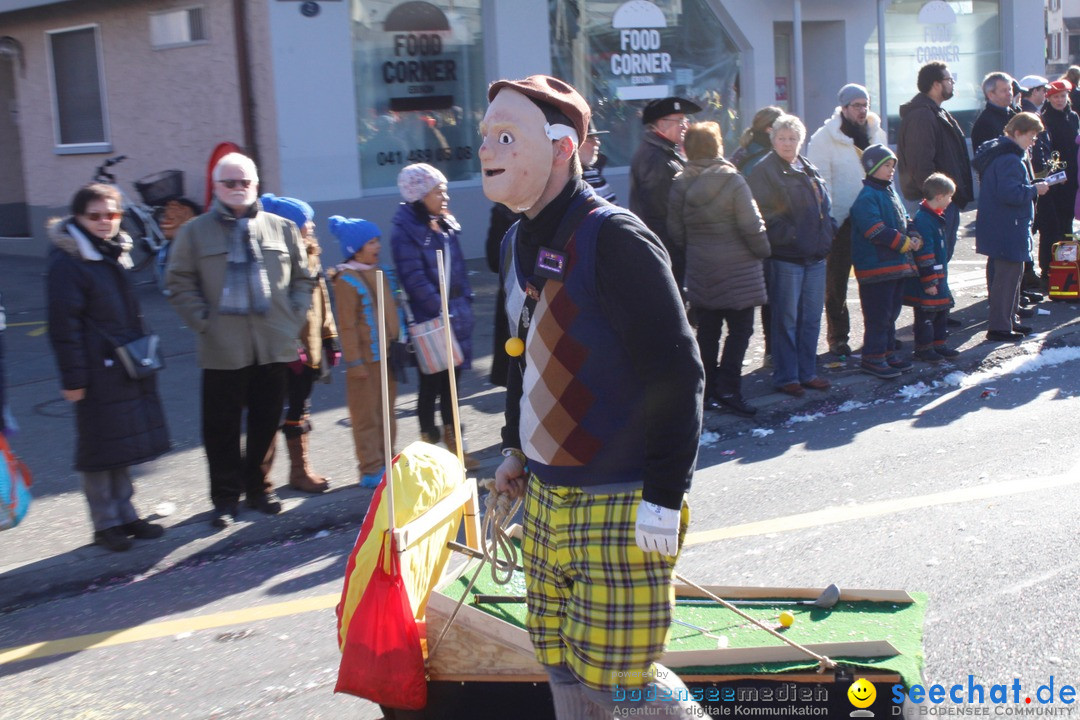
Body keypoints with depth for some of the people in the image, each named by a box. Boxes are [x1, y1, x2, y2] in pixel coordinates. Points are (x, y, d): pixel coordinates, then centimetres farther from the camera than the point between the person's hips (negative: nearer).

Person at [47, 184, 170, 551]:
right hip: (98, 372, -8)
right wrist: (72, 377, -18)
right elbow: (64, 325, -17)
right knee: (101, 447, 2)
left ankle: (124, 514, 26)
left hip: (128, 368, 8)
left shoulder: (117, 253, 12)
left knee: (123, 444, 15)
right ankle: (105, 523, 14)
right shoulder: (68, 262, -14)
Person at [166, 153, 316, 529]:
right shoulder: (195, 232, 3)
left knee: (266, 422, 10)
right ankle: (225, 497, 16)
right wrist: (203, 322, -7)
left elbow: (303, 278, 14)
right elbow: (179, 283, 2)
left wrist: (294, 318, 3)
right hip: (223, 350, -2)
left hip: (274, 346, 2)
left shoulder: (282, 228, 9)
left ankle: (258, 487, 27)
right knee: (222, 427, 3)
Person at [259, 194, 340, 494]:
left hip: (309, 348, 8)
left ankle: (301, 469, 24)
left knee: (300, 407, 15)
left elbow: (321, 300, 17)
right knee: (294, 410, 1)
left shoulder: (309, 254, 11)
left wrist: (329, 338, 17)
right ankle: (299, 470, 11)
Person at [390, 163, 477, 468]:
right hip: (430, 323, -7)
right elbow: (415, 280, -18)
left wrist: (464, 303, 7)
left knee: (451, 384, 13)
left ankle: (453, 443, 22)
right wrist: (443, 312, -19)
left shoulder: (446, 228, 11)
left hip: (457, 316, 7)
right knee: (431, 384, 2)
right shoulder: (406, 233, -12)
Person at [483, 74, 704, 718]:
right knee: (562, 668, 15)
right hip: (544, 498, 8)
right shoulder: (518, 243, 9)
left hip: (620, 511, -8)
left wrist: (664, 499, -19)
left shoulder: (615, 240, -18)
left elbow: (677, 373, -19)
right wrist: (517, 448, 22)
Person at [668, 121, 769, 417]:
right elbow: (752, 226, -13)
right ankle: (728, 388, -5)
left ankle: (705, 387, 18)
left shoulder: (679, 185, 1)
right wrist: (763, 251, 3)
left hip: (700, 271, 5)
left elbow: (675, 232, 6)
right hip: (737, 270, -5)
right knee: (740, 329, 2)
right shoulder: (732, 181, -14)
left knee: (707, 330, 13)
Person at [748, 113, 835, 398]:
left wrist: (828, 232, 10)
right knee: (786, 320, -1)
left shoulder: (810, 170, 17)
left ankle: (807, 372, 21)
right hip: (785, 257, -7)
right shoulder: (764, 170, -6)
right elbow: (764, 212, -14)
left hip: (815, 256, 7)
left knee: (811, 318, 11)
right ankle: (785, 376, 7)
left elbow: (825, 204, 25)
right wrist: (786, 235, -19)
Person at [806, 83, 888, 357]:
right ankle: (837, 337, 11)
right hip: (840, 220, -5)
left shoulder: (876, 133, 11)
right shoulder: (825, 137, -8)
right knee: (836, 282, 2)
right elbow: (820, 181, -10)